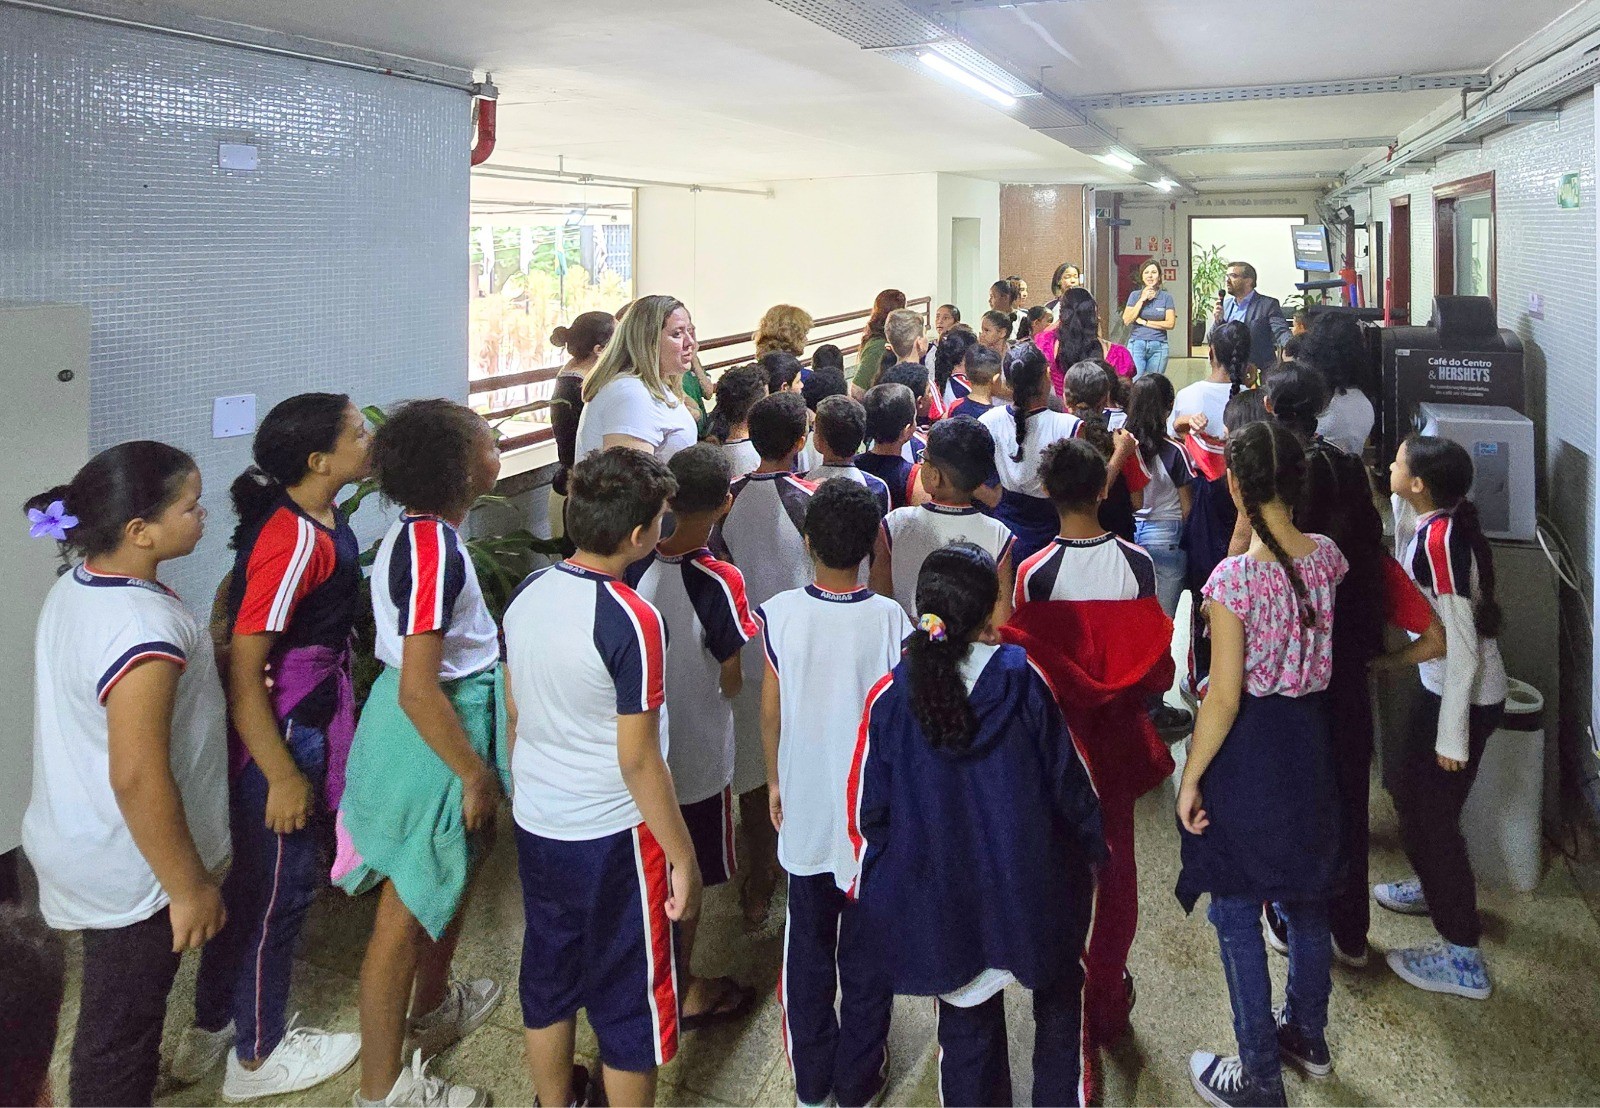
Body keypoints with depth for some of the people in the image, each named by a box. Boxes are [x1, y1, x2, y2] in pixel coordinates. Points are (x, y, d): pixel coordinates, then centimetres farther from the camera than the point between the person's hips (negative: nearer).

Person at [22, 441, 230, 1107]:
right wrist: (191, 887, -20)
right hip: (128, 869, -9)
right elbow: (137, 779, -30)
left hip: (79, 845, 9)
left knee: (117, 1009, 28)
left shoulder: (76, 585, -2)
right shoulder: (145, 628, -32)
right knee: (121, 1026, 11)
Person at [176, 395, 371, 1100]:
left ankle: (210, 1028, 41)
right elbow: (243, 669, -25)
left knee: (252, 878, 22)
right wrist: (282, 776, -21)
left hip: (304, 726, 9)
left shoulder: (317, 518, 1)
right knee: (278, 886, 7)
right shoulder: (293, 538, -27)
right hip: (277, 741, -9)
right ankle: (257, 1057, 28)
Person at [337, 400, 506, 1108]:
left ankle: (432, 995, 54)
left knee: (460, 865, 29)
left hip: (441, 719, 10)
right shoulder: (434, 547, -27)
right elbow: (419, 690, -28)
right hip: (427, 738, -10)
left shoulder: (420, 531, 3)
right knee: (409, 907, 4)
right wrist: (475, 775, -20)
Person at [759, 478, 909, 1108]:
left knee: (807, 948, 18)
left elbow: (771, 709, -2)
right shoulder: (890, 618, -17)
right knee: (868, 953, 15)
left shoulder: (779, 614, -12)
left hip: (804, 809, 2)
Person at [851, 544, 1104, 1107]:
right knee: (1059, 999, 26)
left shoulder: (889, 699, -15)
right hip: (1033, 886, 0)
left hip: (939, 899, 1)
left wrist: (871, 888, 9)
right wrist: (1092, 846, 10)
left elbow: (868, 809, -7)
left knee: (967, 1026, 19)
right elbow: (1066, 777, -8)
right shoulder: (1024, 679, -17)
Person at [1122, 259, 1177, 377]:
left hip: (1159, 346, 0)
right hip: (1137, 344, 0)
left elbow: (1170, 323, -4)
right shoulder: (1135, 295, 7)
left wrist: (1144, 322, -5)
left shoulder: (1166, 297, 5)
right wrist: (1142, 300, -7)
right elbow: (1126, 320, -3)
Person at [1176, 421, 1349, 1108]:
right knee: (1305, 897, 24)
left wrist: (1191, 778, -10)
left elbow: (1223, 700, -23)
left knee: (1237, 915, 9)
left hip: (1249, 748, -7)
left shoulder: (1235, 576, -26)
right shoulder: (1328, 557, -7)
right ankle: (1308, 1036, 44)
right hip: (1310, 740, 7)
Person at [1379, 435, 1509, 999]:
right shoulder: (1438, 523, -1)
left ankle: (1464, 958, 11)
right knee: (1411, 791, 25)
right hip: (1448, 686, 9)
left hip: (1464, 696, -9)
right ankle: (1435, 887, 49)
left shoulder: (1439, 539, -28)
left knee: (1429, 812, 0)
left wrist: (1451, 735, -23)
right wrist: (1399, 504, 8)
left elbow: (1462, 647, -27)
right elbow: (1408, 567, 21)